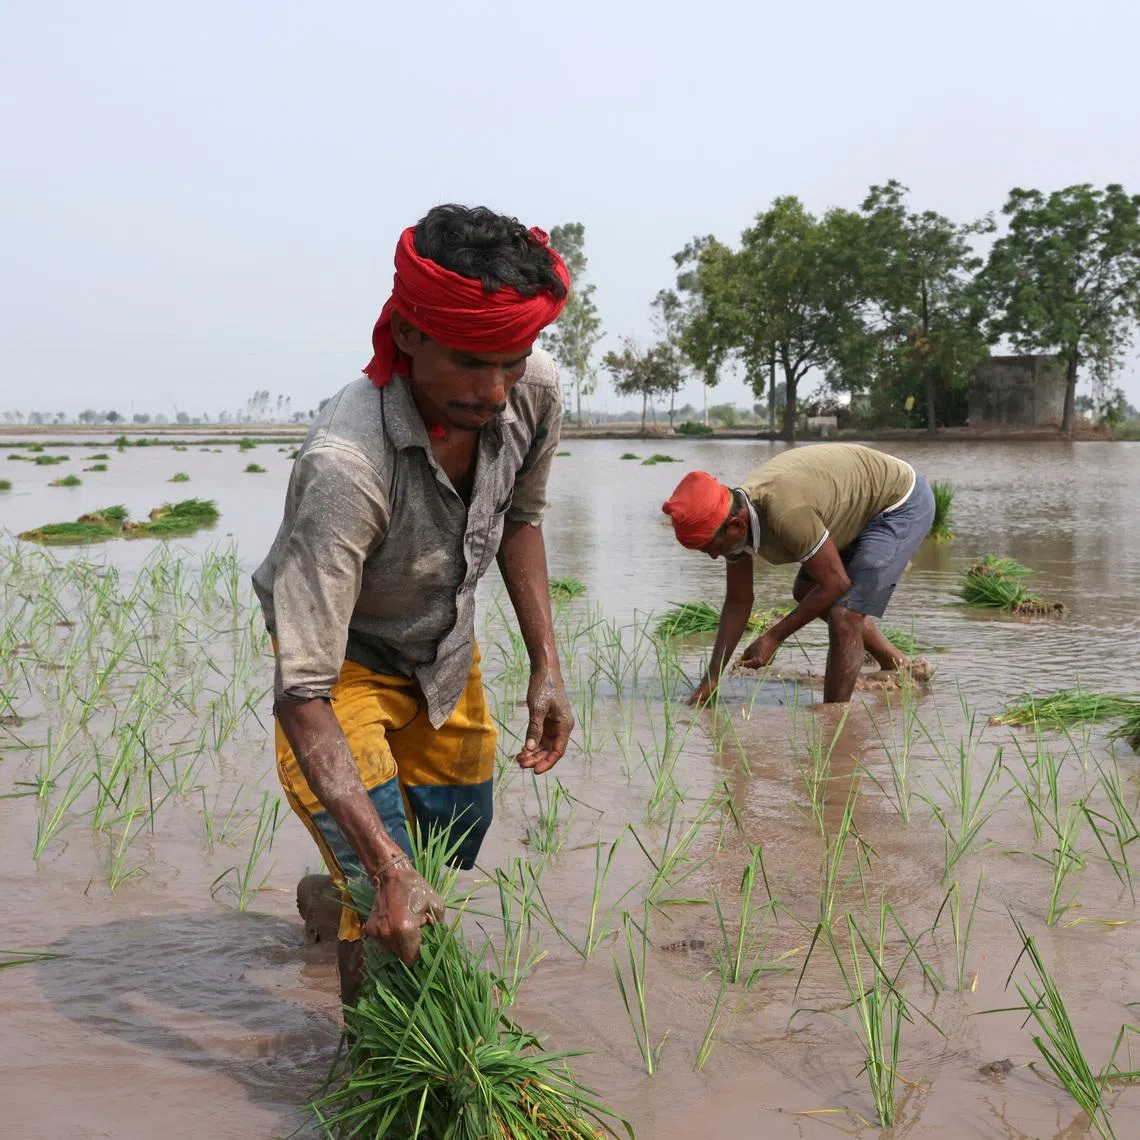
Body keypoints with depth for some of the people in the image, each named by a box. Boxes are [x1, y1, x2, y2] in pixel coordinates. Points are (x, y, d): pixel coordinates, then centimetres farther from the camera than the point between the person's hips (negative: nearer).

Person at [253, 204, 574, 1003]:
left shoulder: (535, 389, -23)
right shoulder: (348, 462, -42)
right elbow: (302, 694, -41)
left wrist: (546, 665, -3)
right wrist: (388, 872, -46)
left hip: (447, 652, 6)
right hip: (346, 662, -6)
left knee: (450, 861, 21)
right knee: (390, 915, -14)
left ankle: (334, 893, 52)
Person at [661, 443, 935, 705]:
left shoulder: (786, 514, -39)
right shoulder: (733, 517, -12)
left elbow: (836, 583, -27)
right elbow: (737, 603, 0)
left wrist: (773, 637, -20)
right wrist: (711, 679, -3)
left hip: (902, 503, -9)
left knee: (844, 615, -18)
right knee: (805, 592, 20)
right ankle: (894, 663, 36)